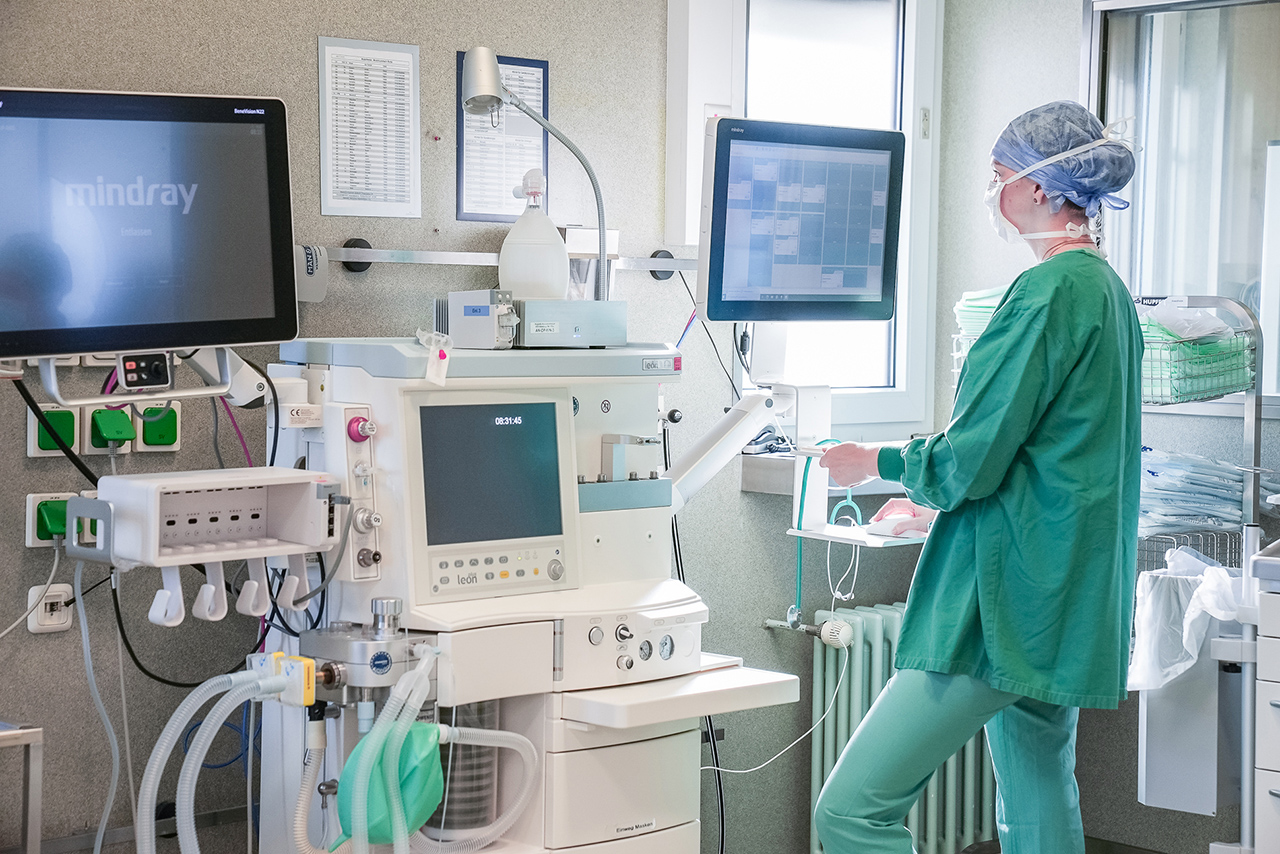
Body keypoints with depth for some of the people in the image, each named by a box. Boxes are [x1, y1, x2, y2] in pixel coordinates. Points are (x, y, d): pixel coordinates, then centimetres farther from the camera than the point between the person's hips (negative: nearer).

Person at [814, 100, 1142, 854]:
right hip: (1069, 605, 11)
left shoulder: (1049, 292, -15)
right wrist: (935, 500, 26)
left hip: (1010, 607, -11)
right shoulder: (1110, 291, 15)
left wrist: (875, 462, 1)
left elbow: (971, 461, -16)